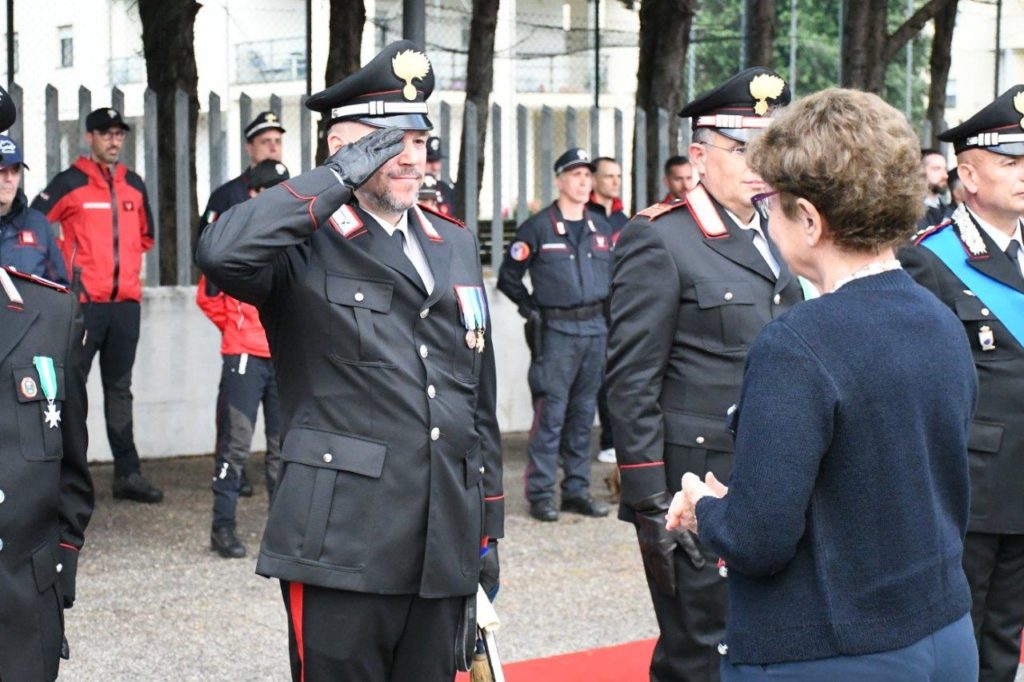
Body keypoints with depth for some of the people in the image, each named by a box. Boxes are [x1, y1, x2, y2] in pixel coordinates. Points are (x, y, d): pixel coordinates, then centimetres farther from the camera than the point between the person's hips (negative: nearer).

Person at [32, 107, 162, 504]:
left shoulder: (134, 186, 13)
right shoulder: (70, 183, -4)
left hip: (126, 301, 6)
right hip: (84, 302, -6)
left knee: (119, 389, 11)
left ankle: (128, 474, 14)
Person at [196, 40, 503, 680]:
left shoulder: (456, 244, 16)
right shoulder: (306, 247, -3)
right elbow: (221, 252, -27)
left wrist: (488, 525, 17)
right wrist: (340, 178, -17)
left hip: (445, 548, 6)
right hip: (343, 547, -6)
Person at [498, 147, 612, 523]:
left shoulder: (601, 228, 13)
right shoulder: (538, 227, -4)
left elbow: (611, 273, 25)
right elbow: (508, 276, 1)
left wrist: (605, 308, 13)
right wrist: (532, 308, -4)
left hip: (594, 329, 6)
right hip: (556, 332, -5)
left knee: (583, 414, 9)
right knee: (550, 413, -6)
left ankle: (577, 489, 16)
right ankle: (540, 493, -2)